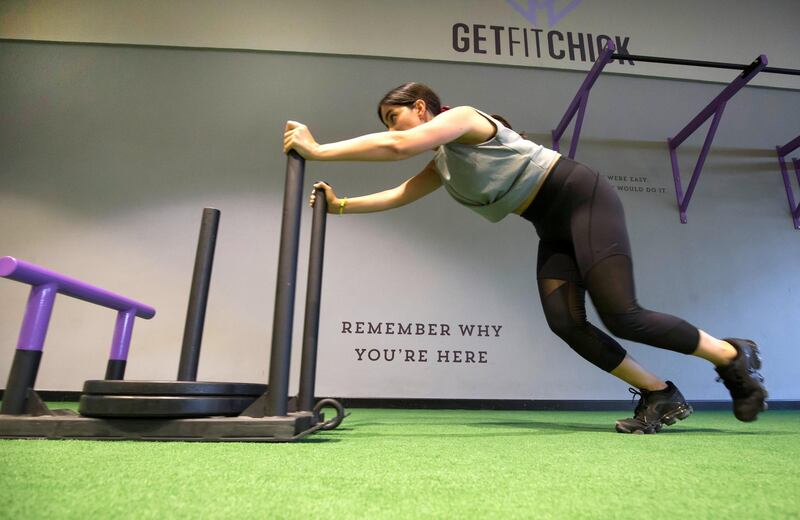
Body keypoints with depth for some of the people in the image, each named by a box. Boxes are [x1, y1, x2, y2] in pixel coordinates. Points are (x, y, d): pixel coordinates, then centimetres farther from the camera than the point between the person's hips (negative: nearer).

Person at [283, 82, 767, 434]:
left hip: (585, 199, -8)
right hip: (554, 228, 8)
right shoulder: (442, 166, 15)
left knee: (621, 316, -15)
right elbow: (398, 194, 13)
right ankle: (661, 396, 6)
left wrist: (318, 149, -20)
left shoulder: (463, 117, -9)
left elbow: (399, 146, -24)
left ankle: (734, 356, 9)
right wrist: (341, 204, 5)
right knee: (565, 321, -8)